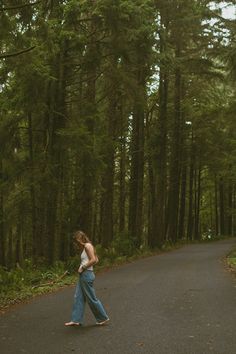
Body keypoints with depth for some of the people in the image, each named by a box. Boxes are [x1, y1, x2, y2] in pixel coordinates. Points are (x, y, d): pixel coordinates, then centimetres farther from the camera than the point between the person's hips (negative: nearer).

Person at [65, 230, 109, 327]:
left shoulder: (87, 245, -13)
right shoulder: (84, 247, 16)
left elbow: (93, 260, -22)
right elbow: (96, 259, 16)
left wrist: (83, 267, -16)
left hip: (87, 275, -10)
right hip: (83, 275, 10)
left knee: (91, 298, -1)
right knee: (78, 298, 9)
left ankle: (103, 318, 11)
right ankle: (76, 320, 13)